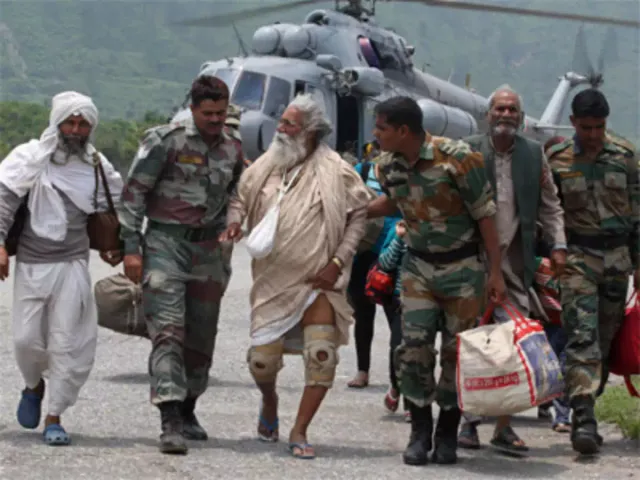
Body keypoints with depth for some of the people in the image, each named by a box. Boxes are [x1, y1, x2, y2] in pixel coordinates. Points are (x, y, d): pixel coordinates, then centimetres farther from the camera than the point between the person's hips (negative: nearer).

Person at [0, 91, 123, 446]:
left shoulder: (97, 167, 7)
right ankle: (34, 386, 34)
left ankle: (54, 418, 4)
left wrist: (113, 246, 12)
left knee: (68, 343, -5)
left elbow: (110, 212, 19)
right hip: (31, 265, -1)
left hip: (73, 266, 1)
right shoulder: (30, 158, -2)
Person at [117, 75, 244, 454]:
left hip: (209, 248, 5)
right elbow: (133, 193, -6)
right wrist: (131, 248, -10)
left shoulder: (233, 150, 9)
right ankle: (171, 422, -22)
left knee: (201, 336, 10)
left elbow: (236, 199, 21)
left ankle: (188, 410, 27)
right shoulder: (165, 140, -6)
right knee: (168, 331, -15)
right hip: (165, 242, -5)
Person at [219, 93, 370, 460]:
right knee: (262, 359, 2)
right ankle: (270, 402, 37)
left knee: (322, 356, -12)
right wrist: (234, 222, -7)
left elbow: (359, 216, -5)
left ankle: (299, 432, 4)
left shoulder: (335, 172, -8)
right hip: (273, 280, 3)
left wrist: (338, 261, -11)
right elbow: (240, 199, 16)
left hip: (319, 281, -3)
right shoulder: (266, 167, 4)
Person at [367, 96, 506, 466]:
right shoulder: (389, 166, -3)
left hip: (463, 267, -4)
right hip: (419, 266, 4)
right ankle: (420, 432, 7)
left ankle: (448, 435, 16)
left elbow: (485, 214, -14)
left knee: (458, 353, 3)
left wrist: (496, 271, -14)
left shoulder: (457, 158, -20)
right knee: (414, 349, -6)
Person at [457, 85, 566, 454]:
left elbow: (550, 204, 12)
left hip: (515, 259, 2)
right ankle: (469, 419, 10)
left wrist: (559, 244, 1)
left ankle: (504, 425, 1)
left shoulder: (534, 154, 8)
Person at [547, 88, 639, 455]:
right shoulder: (556, 161, 0)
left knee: (606, 338, 6)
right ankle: (584, 419, -21)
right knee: (583, 338, -14)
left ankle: (585, 409, 18)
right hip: (577, 256, -3)